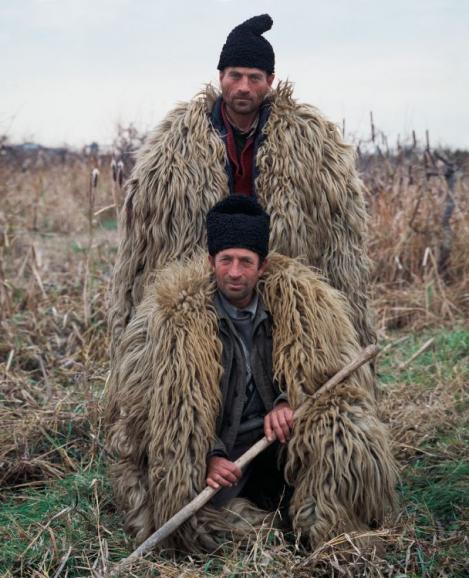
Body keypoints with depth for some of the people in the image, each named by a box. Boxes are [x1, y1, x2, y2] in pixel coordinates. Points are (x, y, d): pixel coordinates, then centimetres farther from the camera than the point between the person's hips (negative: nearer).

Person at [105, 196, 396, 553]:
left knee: (348, 436, -27)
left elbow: (338, 369, 2)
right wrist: (208, 456, -21)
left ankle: (324, 531, -2)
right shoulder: (173, 316, -14)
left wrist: (291, 403, -18)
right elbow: (170, 406, -7)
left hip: (277, 439, 1)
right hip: (211, 447, -1)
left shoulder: (300, 299, -7)